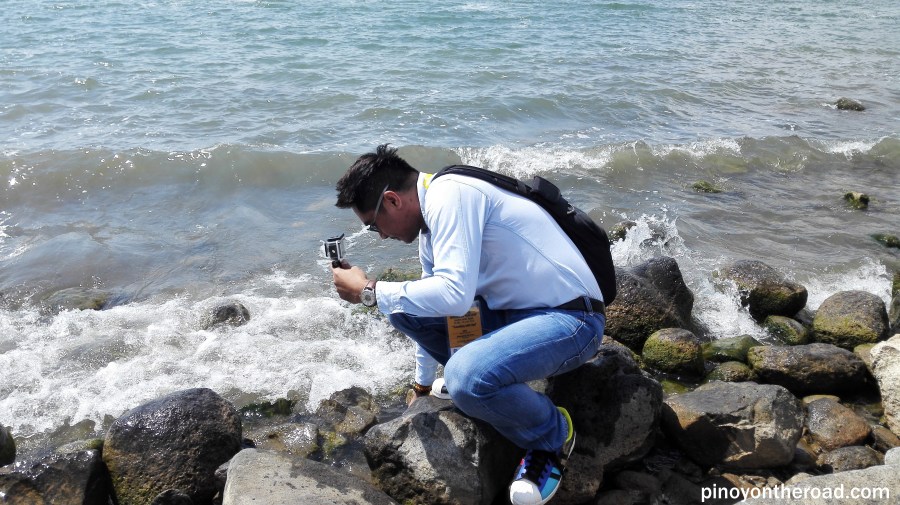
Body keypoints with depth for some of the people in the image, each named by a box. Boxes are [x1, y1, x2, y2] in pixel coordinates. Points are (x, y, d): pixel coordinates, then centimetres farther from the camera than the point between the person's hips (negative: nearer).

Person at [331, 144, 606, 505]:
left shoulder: (449, 195, -19)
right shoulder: (430, 225, 11)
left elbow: (454, 293, -31)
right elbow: (433, 304, 25)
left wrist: (369, 291, -17)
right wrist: (422, 387, 36)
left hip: (570, 317, -9)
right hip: (513, 312, 9)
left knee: (467, 377, -33)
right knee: (406, 309, 2)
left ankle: (553, 437, -3)